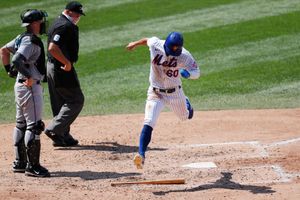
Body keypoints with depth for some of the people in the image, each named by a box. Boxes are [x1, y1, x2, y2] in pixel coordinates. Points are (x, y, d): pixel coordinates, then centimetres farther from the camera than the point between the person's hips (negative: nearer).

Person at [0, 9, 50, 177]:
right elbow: (17, 60, -30)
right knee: (34, 125, -9)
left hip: (21, 85, 11)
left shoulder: (22, 38, 11)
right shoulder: (31, 41, -18)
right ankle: (32, 166, -9)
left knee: (21, 124, 15)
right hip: (30, 87, -11)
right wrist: (29, 76, -31)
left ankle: (20, 163, 21)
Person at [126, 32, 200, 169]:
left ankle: (186, 103, 62)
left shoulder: (184, 56, -21)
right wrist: (135, 44, 23)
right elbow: (148, 40, 5)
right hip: (156, 92, -1)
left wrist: (187, 73, -38)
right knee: (148, 123, -20)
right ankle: (141, 154, -25)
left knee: (185, 116, 26)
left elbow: (196, 72, -15)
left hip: (175, 93, 1)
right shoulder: (155, 45, -18)